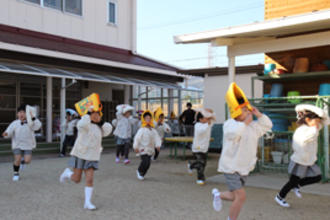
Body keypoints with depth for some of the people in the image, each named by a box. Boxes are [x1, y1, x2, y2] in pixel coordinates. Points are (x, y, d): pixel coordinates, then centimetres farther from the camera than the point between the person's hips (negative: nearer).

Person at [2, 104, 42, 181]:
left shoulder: (30, 123, -4)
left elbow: (38, 126, -20)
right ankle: (16, 173, 12)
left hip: (28, 145, 0)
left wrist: (33, 117, -26)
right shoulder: (14, 123, -3)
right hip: (17, 145, 0)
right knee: (17, 159, -13)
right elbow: (9, 132, -6)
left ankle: (23, 160, 30)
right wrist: (6, 134, -29)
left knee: (27, 161, -9)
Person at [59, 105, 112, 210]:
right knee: (76, 179, 2)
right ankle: (68, 173, 34)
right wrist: (88, 113, -26)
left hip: (91, 157, 5)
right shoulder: (85, 124, -8)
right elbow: (81, 125, -33)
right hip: (80, 155, -4)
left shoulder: (99, 127, 12)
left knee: (90, 180, -6)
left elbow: (108, 130, -4)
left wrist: (100, 121, -3)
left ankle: (87, 202, 0)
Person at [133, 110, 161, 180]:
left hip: (150, 150, 6)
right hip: (143, 149, -6)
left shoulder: (153, 130, 6)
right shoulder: (142, 130, -10)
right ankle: (139, 171, 13)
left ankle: (142, 174, 25)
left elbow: (157, 138, 1)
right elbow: (137, 138, -12)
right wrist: (135, 147, -15)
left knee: (148, 163, 7)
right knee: (145, 161, -14)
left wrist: (158, 145, -15)